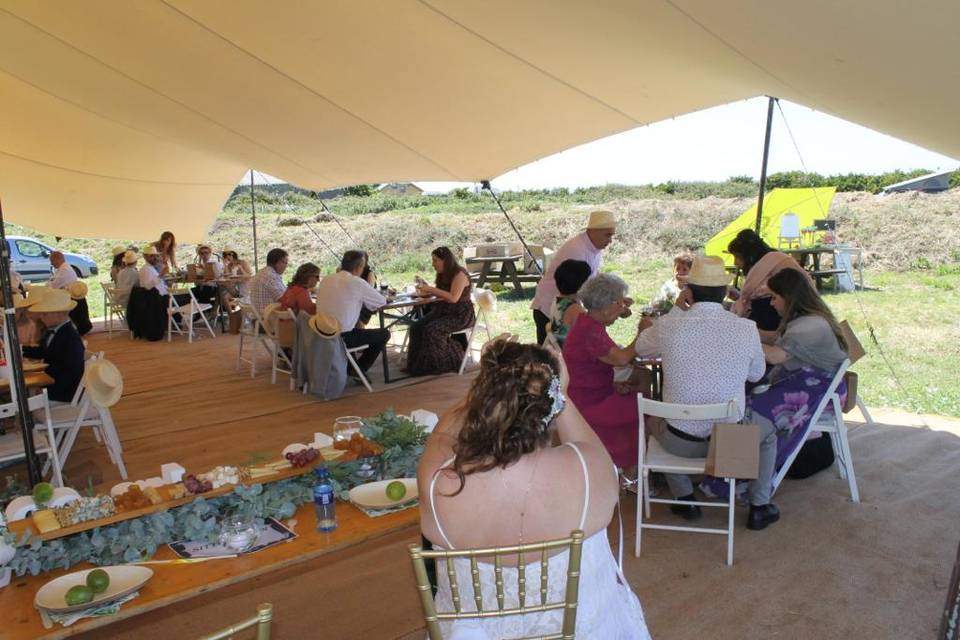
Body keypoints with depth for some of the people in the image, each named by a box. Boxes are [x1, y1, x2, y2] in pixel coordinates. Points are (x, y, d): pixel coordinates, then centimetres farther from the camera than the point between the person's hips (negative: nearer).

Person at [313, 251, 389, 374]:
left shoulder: (325, 280, 6)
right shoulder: (357, 282, -12)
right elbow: (382, 302, 0)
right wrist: (364, 300, 18)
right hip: (342, 339, -7)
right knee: (384, 334, 11)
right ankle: (357, 370, 15)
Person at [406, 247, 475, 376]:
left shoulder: (459, 274, -15)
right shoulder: (443, 275, 11)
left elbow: (453, 298, -27)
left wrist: (431, 289, -26)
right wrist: (426, 291, 2)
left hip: (461, 315, -8)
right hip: (444, 311, 8)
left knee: (432, 330, -29)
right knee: (416, 327, -13)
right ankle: (418, 364, -7)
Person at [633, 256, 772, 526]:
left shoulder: (668, 325, -14)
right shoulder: (747, 329, -13)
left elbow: (640, 349, 9)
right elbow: (757, 374, 6)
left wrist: (647, 328, 32)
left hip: (680, 442, 0)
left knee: (653, 422, 34)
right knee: (768, 435, 33)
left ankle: (685, 499, 35)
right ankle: (759, 507, 37)